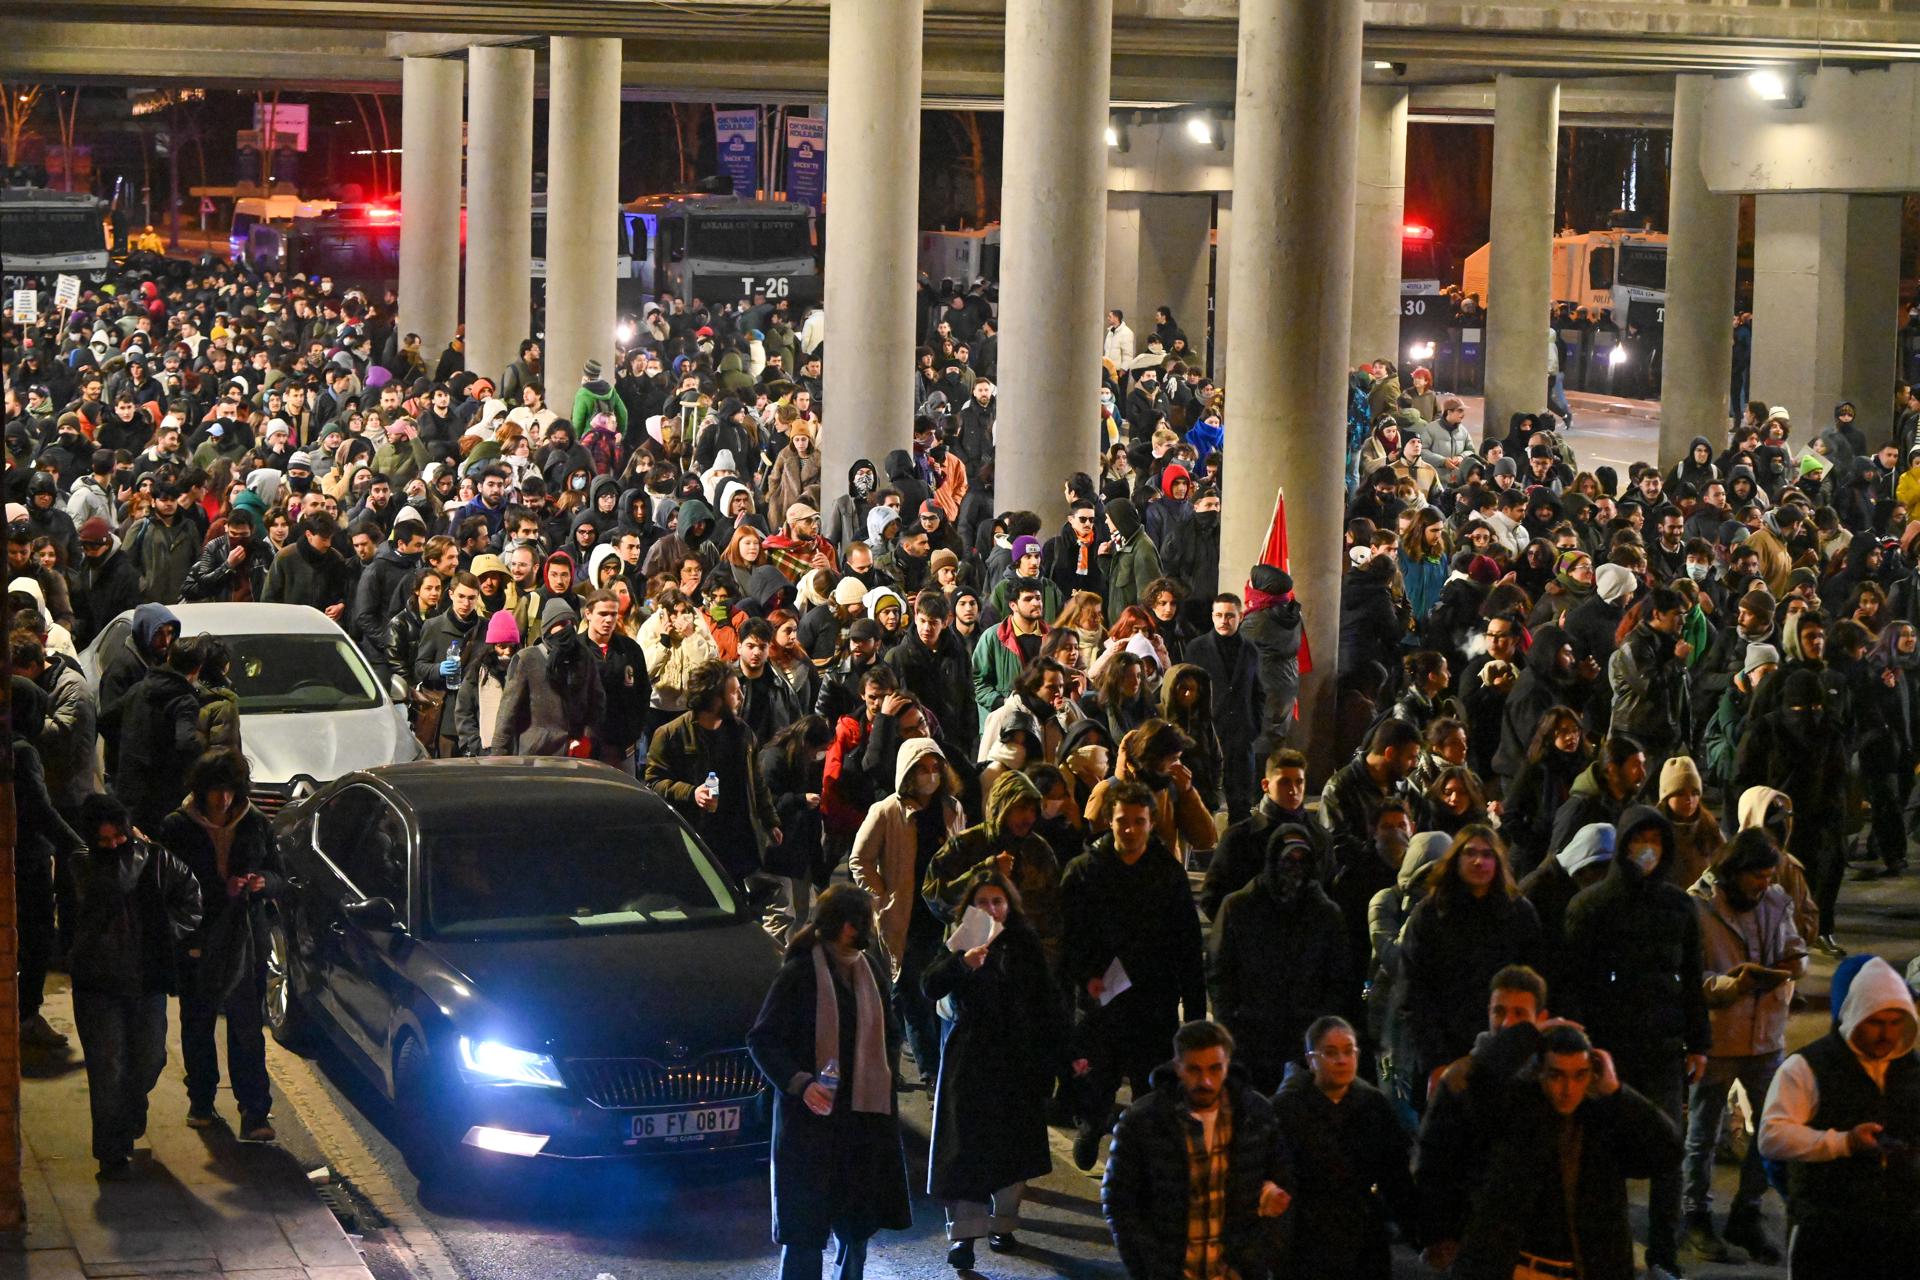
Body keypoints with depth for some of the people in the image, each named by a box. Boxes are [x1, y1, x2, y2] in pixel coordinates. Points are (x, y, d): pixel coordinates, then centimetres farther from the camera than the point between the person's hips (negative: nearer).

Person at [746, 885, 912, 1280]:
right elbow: (762, 1040, -12)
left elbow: (890, 1033, 21)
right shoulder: (799, 974, -12)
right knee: (805, 1230, -4)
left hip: (865, 1114, 6)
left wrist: (885, 1077, 7)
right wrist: (800, 1083, -23)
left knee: (858, 1223, 13)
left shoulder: (871, 969, 7)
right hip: (811, 1116, -6)